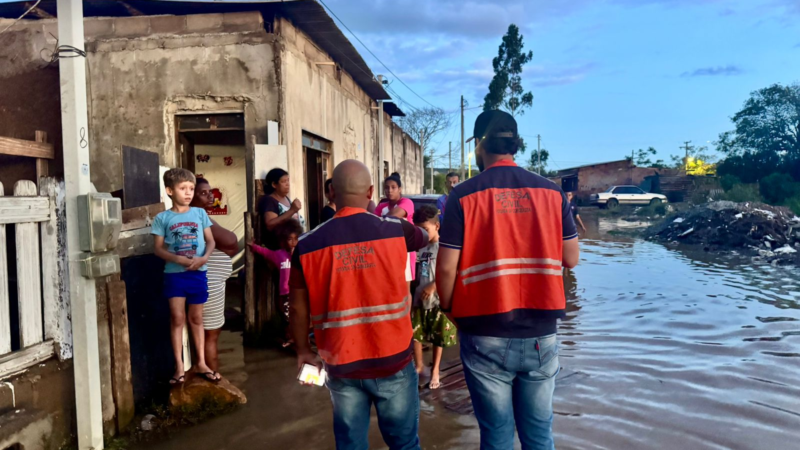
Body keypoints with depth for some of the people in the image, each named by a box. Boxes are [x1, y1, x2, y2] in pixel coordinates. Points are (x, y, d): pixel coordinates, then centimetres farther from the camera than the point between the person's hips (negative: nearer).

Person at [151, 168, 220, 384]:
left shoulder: (200, 213, 3)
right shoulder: (162, 218, -1)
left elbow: (210, 241, 5)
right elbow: (159, 249, -2)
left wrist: (204, 257, -14)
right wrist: (178, 259, -18)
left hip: (198, 273, 2)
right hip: (174, 273, -2)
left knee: (196, 318, 11)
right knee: (177, 318, -1)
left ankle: (201, 363, 21)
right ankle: (179, 367, 9)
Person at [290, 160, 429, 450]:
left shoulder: (307, 244, -7)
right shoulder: (395, 230, -6)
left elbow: (299, 308, 0)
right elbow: (426, 236, 18)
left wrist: (303, 352, 16)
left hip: (341, 365, 1)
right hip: (393, 360, 0)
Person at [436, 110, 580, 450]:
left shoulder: (464, 195, -8)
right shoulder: (552, 192, 1)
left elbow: (446, 268, -11)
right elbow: (570, 259, 6)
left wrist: (449, 310, 7)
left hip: (486, 336, -2)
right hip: (541, 333, 3)